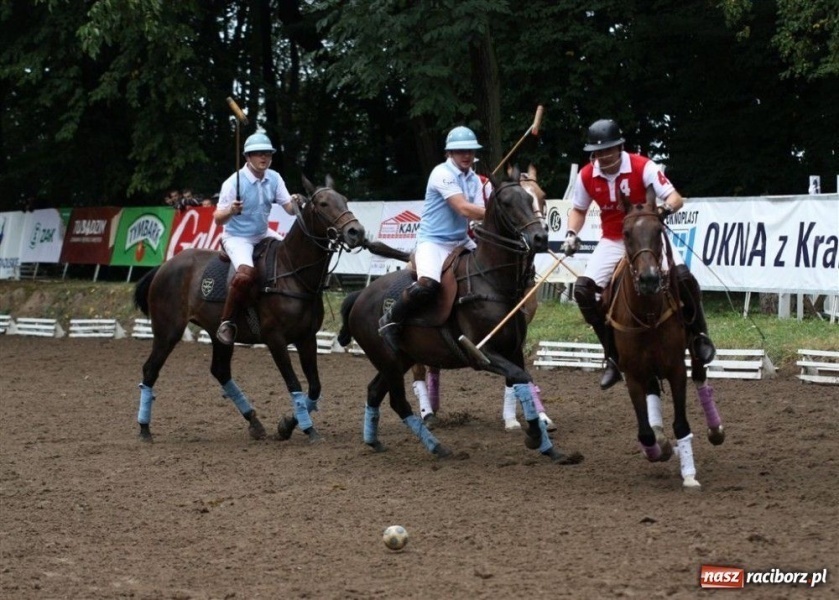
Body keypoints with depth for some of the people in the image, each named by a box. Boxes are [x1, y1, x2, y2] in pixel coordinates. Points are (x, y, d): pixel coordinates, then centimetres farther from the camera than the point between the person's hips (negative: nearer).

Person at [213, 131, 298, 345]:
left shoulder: (274, 179, -2)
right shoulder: (234, 182, -16)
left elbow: (290, 208, -3)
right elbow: (218, 218, -13)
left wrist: (296, 203, -26)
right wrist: (231, 211, -35)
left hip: (263, 235, 7)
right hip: (237, 237, -7)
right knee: (246, 274, -32)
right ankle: (226, 323, -18)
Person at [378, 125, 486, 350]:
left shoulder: (474, 179, 11)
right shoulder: (442, 173, -13)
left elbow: (479, 214, 0)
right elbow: (464, 209, -23)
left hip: (461, 241, 9)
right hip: (433, 241, -9)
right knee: (428, 285, -35)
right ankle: (390, 321, -8)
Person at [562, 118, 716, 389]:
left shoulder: (642, 167, -19)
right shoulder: (586, 176, -8)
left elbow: (676, 198, -19)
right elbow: (579, 209, 11)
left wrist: (664, 209, -42)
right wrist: (572, 233, -7)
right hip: (613, 242, 3)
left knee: (682, 275, -29)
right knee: (583, 289, -16)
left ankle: (699, 334, -2)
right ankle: (612, 354, -3)